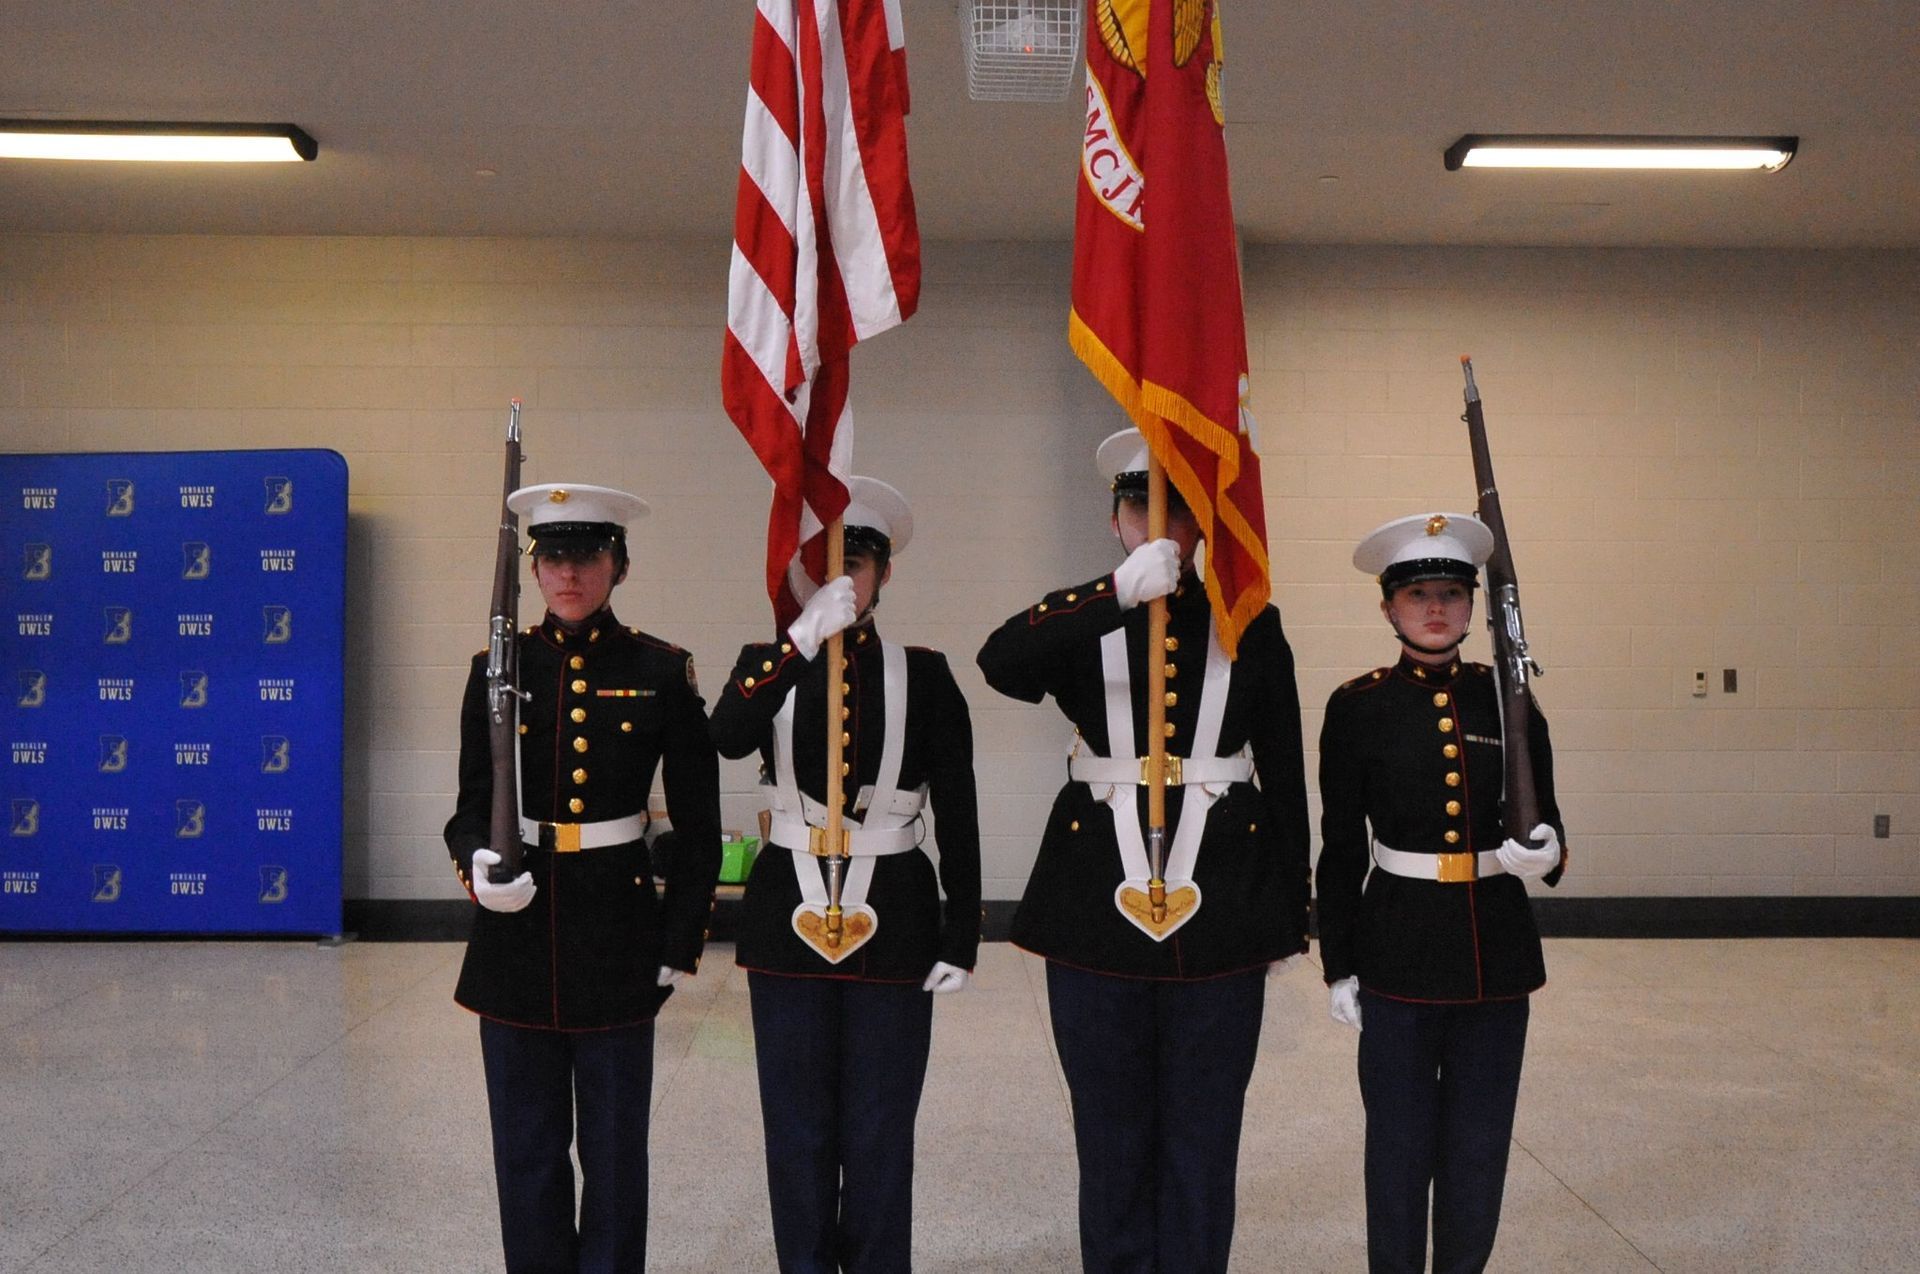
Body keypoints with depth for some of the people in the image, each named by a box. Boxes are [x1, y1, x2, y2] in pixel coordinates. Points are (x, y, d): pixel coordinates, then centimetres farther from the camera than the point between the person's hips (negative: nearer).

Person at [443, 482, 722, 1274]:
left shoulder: (661, 673, -3)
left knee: (615, 1148, 9)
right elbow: (473, 806, 4)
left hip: (618, 932, -1)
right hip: (516, 933, 2)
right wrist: (477, 862, -18)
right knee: (527, 1148, 12)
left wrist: (681, 945, -3)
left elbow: (698, 827, 0)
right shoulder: (498, 669, 2)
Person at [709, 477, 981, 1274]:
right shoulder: (767, 663, 3)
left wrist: (960, 939, -4)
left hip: (892, 920, -1)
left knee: (880, 1131, 8)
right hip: (789, 916, 1)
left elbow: (958, 817, 0)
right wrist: (804, 638, -32)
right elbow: (727, 737, -22)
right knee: (797, 1127, 11)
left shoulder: (924, 674, 0)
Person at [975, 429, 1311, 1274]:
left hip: (1221, 911, 0)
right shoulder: (1079, 617, 3)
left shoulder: (1251, 624, 5)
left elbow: (1284, 776, 7)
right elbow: (1001, 664, -20)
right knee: (1112, 1135, 12)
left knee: (1201, 1136, 10)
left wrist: (1290, 920, 7)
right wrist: (1120, 593, -30)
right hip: (1098, 909, 0)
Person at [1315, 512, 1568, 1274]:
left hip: (1497, 952, 3)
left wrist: (1542, 853, -16)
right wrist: (1338, 967, -1)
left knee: (1481, 1145, 11)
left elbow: (1545, 819, 8)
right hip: (1399, 952, -2)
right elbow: (1341, 850, -1)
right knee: (1401, 1142, 7)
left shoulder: (1506, 699, 3)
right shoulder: (1357, 708, -4)